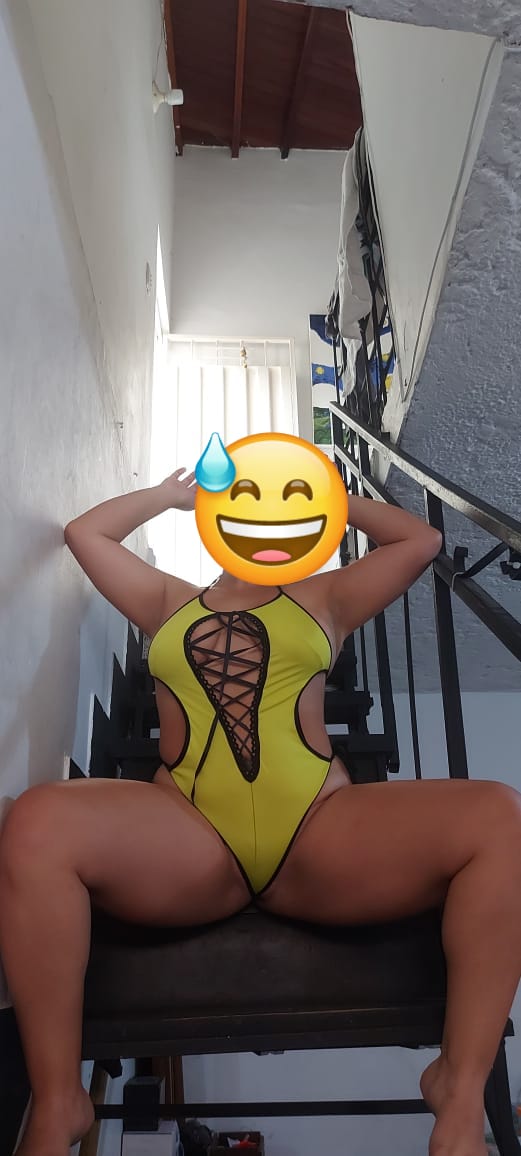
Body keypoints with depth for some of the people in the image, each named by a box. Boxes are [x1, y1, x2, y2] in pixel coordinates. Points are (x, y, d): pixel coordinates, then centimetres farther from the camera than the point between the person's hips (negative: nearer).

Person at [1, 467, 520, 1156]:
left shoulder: (322, 600, 26)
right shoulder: (170, 603, 29)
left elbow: (423, 541, 28)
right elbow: (84, 533, 33)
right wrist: (172, 495, 42)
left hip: (322, 834, 1)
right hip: (184, 840, 0)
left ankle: (461, 1098, -16)